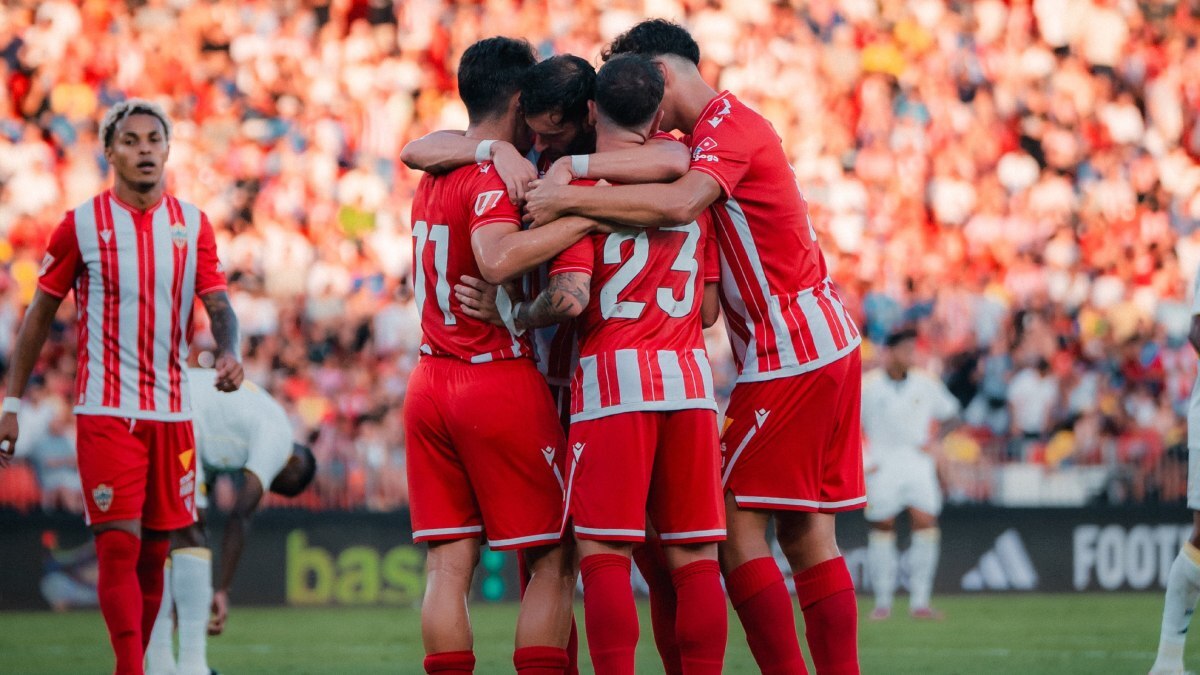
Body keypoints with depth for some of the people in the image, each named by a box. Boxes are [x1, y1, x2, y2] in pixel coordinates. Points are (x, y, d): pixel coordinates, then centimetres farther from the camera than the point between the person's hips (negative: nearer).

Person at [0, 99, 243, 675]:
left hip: (172, 412, 3)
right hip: (105, 411, -3)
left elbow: (217, 305, 3)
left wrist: (228, 353, -20)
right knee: (119, 544, -12)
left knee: (154, 553, 7)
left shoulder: (193, 225, 7)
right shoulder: (82, 224, -1)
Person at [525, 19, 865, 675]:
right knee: (807, 535, 8)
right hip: (830, 344, 10)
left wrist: (569, 197, -27)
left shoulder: (728, 125, -12)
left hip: (787, 358, -10)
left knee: (736, 528, -7)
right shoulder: (725, 128, 20)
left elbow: (679, 204, -30)